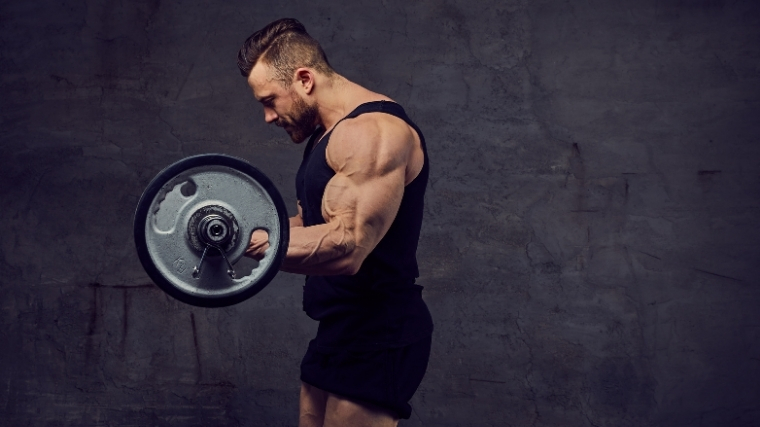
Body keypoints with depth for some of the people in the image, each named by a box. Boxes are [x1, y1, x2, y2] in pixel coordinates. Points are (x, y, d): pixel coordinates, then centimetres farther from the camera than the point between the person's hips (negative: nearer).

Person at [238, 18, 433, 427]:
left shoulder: (373, 131, -18)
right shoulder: (327, 134, 15)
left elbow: (347, 247, -28)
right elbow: (310, 223, 20)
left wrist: (246, 241, -28)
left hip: (379, 335, -10)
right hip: (342, 329, 10)